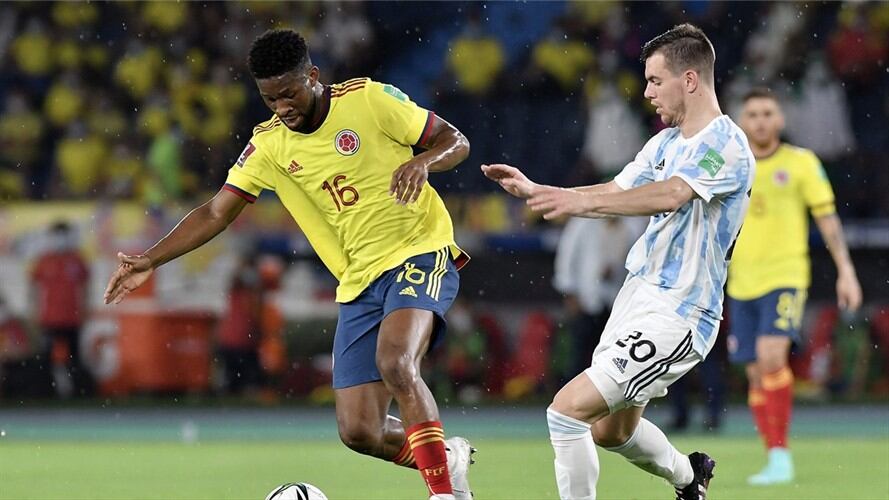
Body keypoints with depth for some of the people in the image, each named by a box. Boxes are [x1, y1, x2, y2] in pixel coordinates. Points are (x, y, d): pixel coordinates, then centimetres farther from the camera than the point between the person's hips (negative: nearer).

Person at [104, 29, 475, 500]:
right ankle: (447, 457, 22)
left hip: (420, 255, -5)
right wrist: (151, 260, -4)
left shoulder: (368, 99, -7)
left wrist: (422, 162, -23)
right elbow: (215, 213, 6)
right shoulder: (269, 144, 5)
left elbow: (455, 140, -2)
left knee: (394, 363, -34)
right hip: (359, 284, 5)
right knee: (359, 432, -6)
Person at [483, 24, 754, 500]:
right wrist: (535, 190, 6)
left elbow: (671, 195, -32)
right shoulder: (665, 142, 13)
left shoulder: (726, 145, -17)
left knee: (568, 408, -19)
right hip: (637, 293, 10)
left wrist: (583, 201, -43)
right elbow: (615, 194, 18)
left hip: (675, 314, -10)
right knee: (612, 431, 24)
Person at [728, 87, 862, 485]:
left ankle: (781, 454, -18)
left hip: (786, 276, -4)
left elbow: (827, 218, 3)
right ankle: (775, 460, 15)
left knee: (771, 357, -23)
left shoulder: (801, 163, 1)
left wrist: (845, 270, -2)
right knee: (756, 374, 4)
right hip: (742, 284, 4)